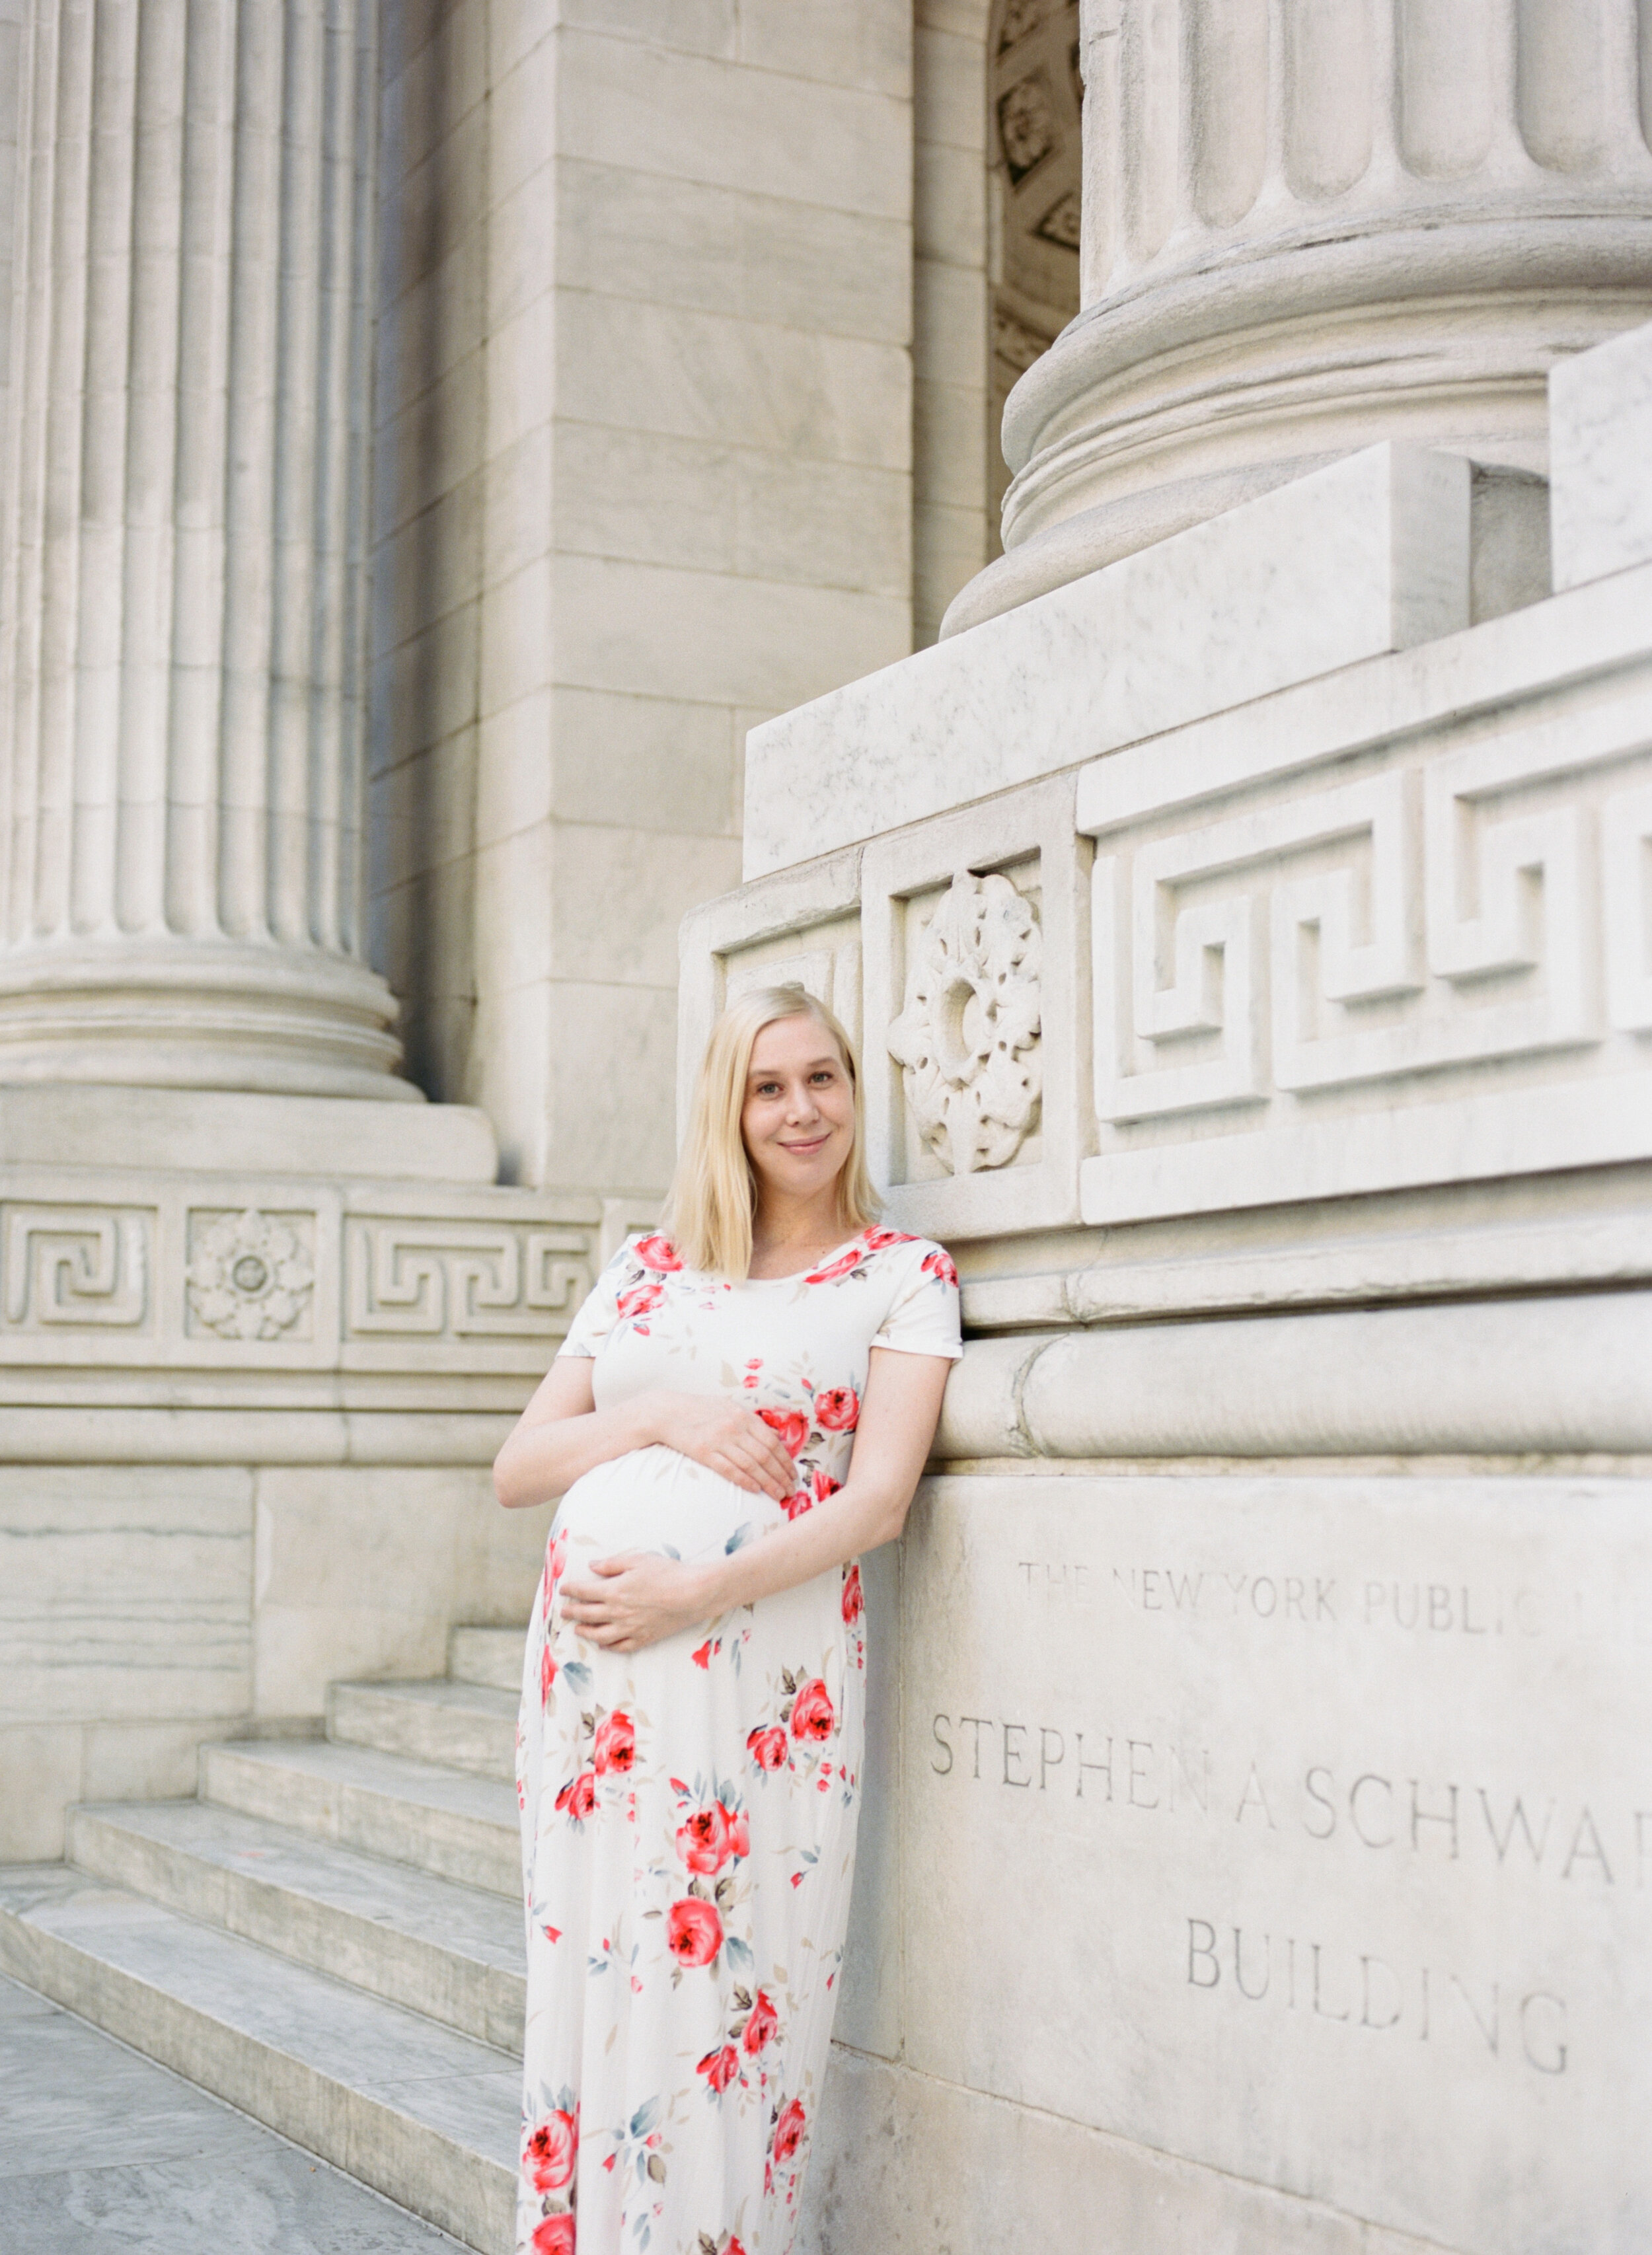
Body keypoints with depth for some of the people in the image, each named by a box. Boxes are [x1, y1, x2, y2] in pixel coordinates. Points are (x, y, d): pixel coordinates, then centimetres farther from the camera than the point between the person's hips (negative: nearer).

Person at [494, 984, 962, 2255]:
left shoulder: (902, 1275, 6)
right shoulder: (645, 1271, 17)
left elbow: (880, 1498, -5)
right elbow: (518, 1468, 13)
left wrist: (690, 1592, -15)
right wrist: (658, 1417, -5)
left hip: (760, 1665, -4)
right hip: (586, 1654, 4)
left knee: (720, 2002, -4)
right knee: (585, 1982, 6)